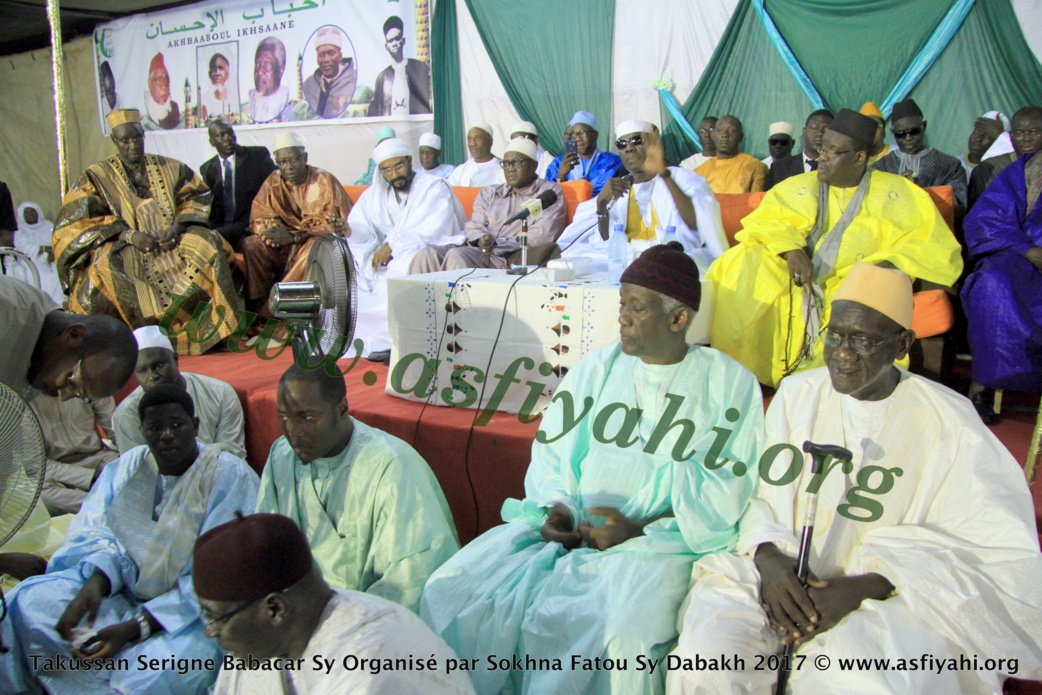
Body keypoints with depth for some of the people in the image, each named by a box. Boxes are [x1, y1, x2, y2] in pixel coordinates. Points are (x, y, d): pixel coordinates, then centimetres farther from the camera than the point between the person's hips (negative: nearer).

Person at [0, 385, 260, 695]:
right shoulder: (128, 465, 7)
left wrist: (134, 628, -24)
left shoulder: (230, 476, -14)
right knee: (27, 602, -10)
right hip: (125, 590, 6)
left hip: (190, 612, -6)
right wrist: (95, 581, -25)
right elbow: (95, 532, -1)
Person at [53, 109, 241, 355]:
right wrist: (129, 235, -20)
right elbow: (78, 221, -3)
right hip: (122, 249, -1)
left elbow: (196, 198, 8)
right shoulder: (95, 177, 7)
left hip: (171, 245, 1)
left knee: (204, 243, -28)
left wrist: (178, 227, -14)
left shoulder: (170, 168, 15)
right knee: (106, 265, -35)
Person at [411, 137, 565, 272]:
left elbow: (542, 236, -4)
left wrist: (497, 245, -11)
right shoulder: (489, 193, 27)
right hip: (476, 251, 5)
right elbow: (474, 224, 15)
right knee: (428, 254, -22)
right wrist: (481, 239, -11)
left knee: (457, 255, -32)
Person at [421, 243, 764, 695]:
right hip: (566, 526, 4)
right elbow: (551, 452, 15)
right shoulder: (596, 369, 15)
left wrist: (640, 531, -13)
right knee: (451, 590, -16)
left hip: (661, 540, -3)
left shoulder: (731, 385, 4)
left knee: (620, 634, -35)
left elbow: (730, 492, -2)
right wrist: (556, 506, -6)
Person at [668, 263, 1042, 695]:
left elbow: (1001, 551, -7)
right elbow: (758, 494, 6)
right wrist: (769, 559, -16)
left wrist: (865, 587, -18)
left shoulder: (947, 423, -2)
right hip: (777, 577, 2)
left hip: (892, 597, -1)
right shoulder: (797, 393, 9)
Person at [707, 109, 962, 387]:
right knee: (743, 263, -23)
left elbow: (935, 246, 0)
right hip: (793, 283, 2)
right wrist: (790, 251, -21)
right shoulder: (799, 187, 16)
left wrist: (886, 265, -19)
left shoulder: (896, 193, 9)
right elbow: (764, 223, 1)